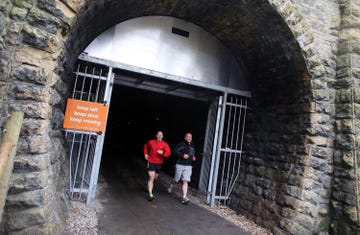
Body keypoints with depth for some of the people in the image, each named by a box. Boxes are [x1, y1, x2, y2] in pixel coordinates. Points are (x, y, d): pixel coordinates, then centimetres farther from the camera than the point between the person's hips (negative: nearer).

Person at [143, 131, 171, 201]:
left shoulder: (165, 144, -5)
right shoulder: (151, 142, -4)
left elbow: (168, 153, -11)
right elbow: (145, 146, 16)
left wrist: (163, 153, -29)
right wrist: (145, 154, 5)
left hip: (159, 163, 3)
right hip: (151, 162, -3)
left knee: (155, 177, 19)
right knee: (151, 177, -13)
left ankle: (148, 187, 49)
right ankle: (150, 195, -12)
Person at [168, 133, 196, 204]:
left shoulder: (193, 146, 12)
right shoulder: (181, 144, -7)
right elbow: (175, 151, -14)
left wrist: (194, 157, 7)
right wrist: (182, 155, -23)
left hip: (188, 166, 3)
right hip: (180, 165, -3)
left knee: (185, 181, -6)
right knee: (176, 180, 12)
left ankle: (184, 197, -4)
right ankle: (171, 185, 46)